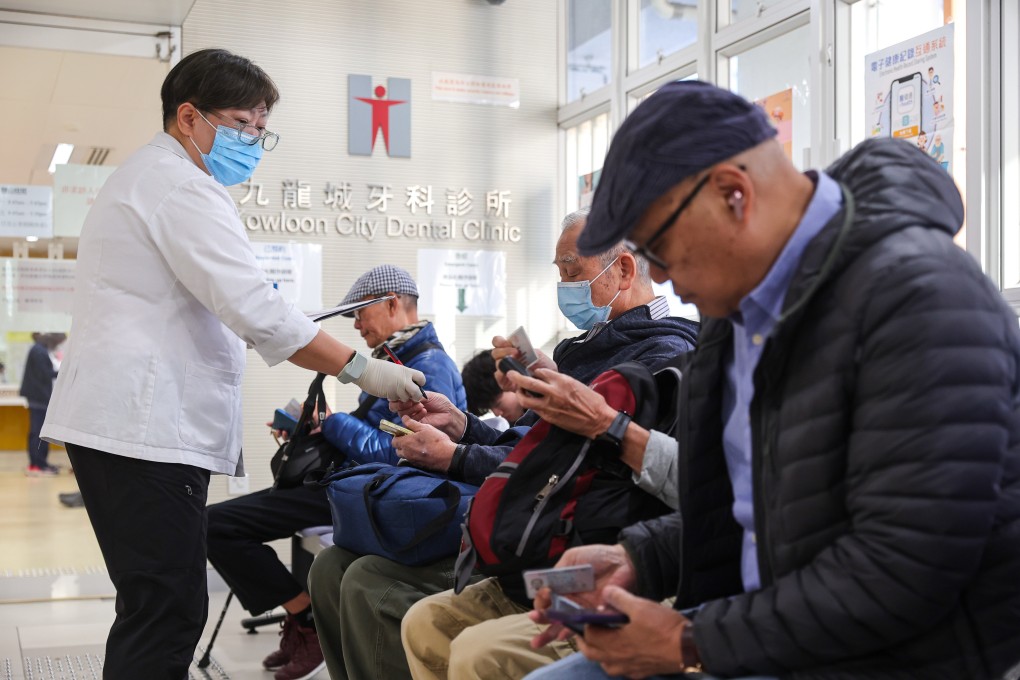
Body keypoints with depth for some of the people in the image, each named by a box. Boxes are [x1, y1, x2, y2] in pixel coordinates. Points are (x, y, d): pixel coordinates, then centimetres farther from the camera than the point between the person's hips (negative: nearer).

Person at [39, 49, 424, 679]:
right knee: (167, 612, -10)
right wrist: (361, 369, -16)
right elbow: (255, 308, -20)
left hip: (122, 421, 11)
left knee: (157, 609, 13)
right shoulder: (178, 185, -11)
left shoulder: (145, 178, 23)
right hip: (144, 427, -11)